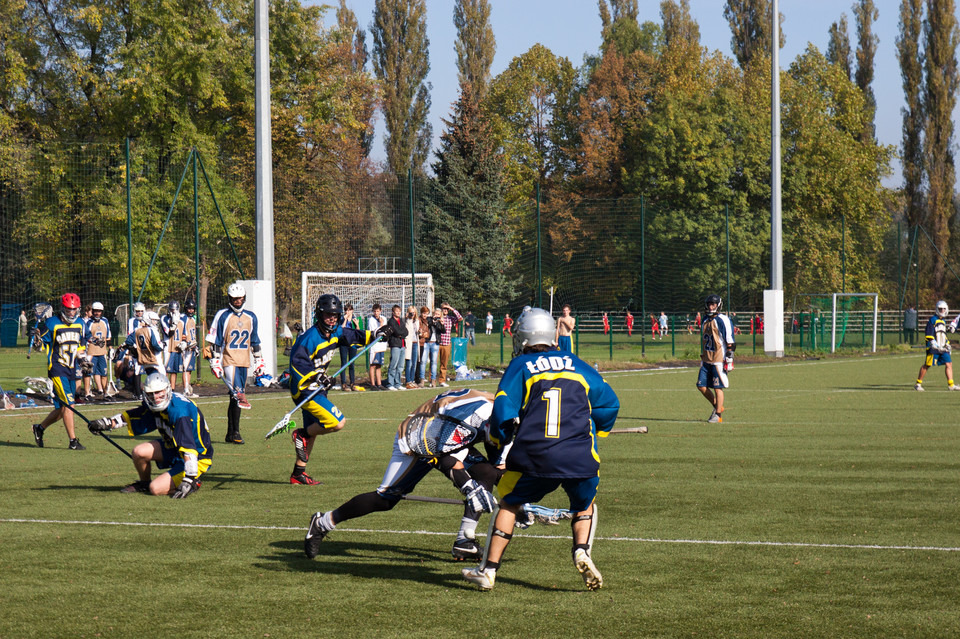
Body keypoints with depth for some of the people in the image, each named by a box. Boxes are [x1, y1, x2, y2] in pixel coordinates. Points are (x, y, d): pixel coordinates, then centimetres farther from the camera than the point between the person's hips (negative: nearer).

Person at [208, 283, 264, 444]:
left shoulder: (251, 317, 14)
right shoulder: (222, 316, -1)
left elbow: (255, 342, 21)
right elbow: (215, 342, 0)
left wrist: (259, 362, 18)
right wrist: (215, 363, -5)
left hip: (244, 362, 5)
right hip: (229, 360, -5)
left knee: (236, 397, 9)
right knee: (237, 394, -24)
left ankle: (231, 434, 16)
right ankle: (235, 432, -31)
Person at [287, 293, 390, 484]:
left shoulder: (336, 332, 3)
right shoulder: (311, 337, -23)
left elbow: (353, 336, 20)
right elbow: (297, 361, -30)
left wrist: (375, 334, 9)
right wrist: (315, 376, -39)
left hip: (316, 388, 10)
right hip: (305, 390, -10)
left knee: (312, 432, 17)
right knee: (338, 423, -17)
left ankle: (298, 474, 26)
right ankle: (301, 435, 2)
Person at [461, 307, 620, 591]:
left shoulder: (520, 366, 6)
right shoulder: (577, 365, 16)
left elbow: (503, 411, -1)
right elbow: (609, 402, 19)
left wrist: (499, 439, 18)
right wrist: (594, 433, 33)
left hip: (535, 457, -2)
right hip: (580, 457, 2)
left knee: (509, 504, 17)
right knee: (585, 506, 24)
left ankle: (488, 570, 16)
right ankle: (582, 551, -2)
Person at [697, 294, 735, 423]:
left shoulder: (722, 320, -10)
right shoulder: (705, 320, 13)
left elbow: (730, 341, -11)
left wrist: (729, 359, -14)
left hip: (718, 359, -7)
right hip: (706, 359, 7)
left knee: (717, 388, -3)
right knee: (701, 386, 5)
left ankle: (718, 415, 7)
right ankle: (717, 406, 23)